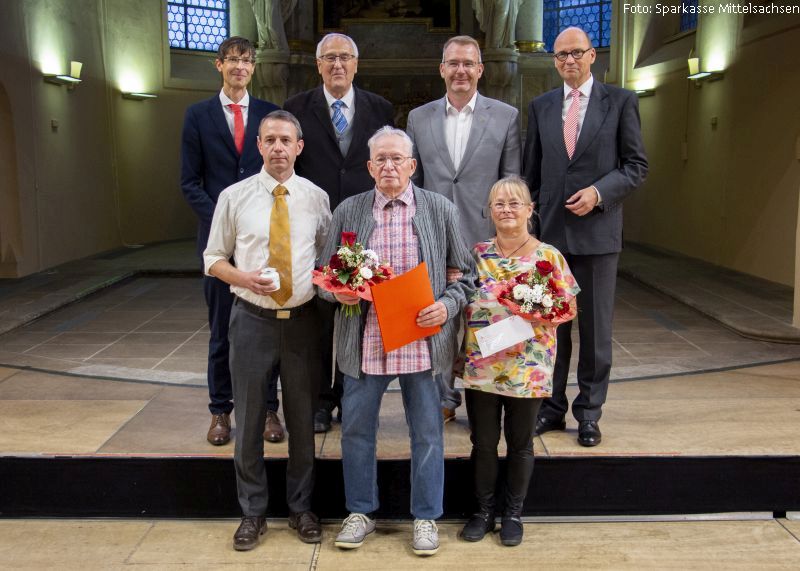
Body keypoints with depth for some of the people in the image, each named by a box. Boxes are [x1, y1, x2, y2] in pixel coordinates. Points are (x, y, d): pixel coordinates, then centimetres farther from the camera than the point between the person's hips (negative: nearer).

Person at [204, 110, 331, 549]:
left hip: (303, 319, 1)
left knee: (303, 419, 12)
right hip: (253, 318, 0)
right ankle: (252, 512, 28)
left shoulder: (317, 197, 1)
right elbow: (213, 259, 5)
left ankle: (301, 509, 31)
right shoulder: (234, 197, -1)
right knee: (249, 419, 9)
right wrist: (242, 277, -15)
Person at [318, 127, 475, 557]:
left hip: (422, 340, -1)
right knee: (356, 428, 10)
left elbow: (464, 272, 6)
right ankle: (360, 513, 29)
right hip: (365, 341, 1)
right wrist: (340, 292, -11)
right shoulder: (348, 211, 5)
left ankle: (426, 517, 25)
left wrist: (448, 305, -10)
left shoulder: (440, 210, 2)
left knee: (427, 432, 8)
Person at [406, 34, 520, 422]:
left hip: (484, 237, -2)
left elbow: (513, 178, 3)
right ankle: (445, 398, 21)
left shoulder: (505, 116, 3)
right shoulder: (419, 118, 9)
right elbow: (411, 180, 12)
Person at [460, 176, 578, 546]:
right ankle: (484, 509, 29)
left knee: (520, 444, 12)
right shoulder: (477, 254, 2)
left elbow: (569, 308, -1)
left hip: (527, 368, -2)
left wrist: (539, 312, -18)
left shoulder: (548, 256, -4)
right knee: (483, 442, 12)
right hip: (480, 365, 2)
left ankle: (513, 513, 29)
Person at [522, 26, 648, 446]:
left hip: (598, 230, -2)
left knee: (596, 326, 5)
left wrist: (599, 191, -14)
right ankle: (551, 407, 21)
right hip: (550, 230, 3)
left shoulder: (620, 101, 3)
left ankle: (589, 412, 17)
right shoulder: (540, 107, 11)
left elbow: (637, 166, 1)